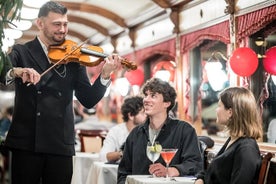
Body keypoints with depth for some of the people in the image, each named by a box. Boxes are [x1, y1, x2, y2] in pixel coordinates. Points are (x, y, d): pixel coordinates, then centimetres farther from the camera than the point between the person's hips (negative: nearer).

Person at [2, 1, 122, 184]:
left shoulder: (74, 59, 9)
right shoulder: (21, 52, 5)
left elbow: (88, 100, 4)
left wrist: (105, 75, -12)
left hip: (61, 144, 2)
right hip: (26, 141, -2)